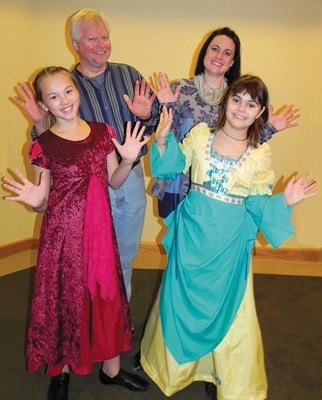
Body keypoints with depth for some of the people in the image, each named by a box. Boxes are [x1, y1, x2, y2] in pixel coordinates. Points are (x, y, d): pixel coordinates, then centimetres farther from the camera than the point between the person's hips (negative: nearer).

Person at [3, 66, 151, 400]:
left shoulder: (101, 132, 3)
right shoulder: (44, 145, -7)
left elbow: (113, 182, 9)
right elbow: (43, 203, -2)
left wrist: (128, 160, -8)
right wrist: (35, 200, -23)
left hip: (100, 227, 4)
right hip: (63, 231, -3)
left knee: (106, 293, 12)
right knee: (65, 296, 9)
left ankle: (111, 367, 34)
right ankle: (61, 370, 35)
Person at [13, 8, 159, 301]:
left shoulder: (129, 75, 2)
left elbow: (155, 121, 2)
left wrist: (146, 117, -19)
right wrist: (40, 121, -21)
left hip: (132, 181, 3)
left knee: (126, 257, 19)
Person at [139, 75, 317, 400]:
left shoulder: (260, 154, -2)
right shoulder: (200, 135, -2)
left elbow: (258, 203, 2)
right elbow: (174, 167, 0)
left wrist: (284, 201, -15)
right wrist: (163, 140, -15)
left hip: (229, 242, 0)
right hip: (192, 233, 1)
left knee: (225, 304, 10)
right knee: (183, 297, 14)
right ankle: (178, 362, 42)